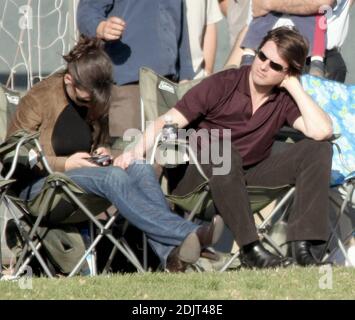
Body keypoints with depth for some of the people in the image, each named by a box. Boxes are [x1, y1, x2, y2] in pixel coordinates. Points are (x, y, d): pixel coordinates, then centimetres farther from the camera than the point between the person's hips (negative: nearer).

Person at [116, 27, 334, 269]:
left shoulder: (285, 100, 2)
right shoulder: (222, 85, -7)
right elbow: (169, 121, -13)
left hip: (248, 180, 4)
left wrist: (294, 86, -11)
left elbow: (322, 131, -16)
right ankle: (251, 249, -37)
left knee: (319, 150, -13)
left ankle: (301, 248, -26)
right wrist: (136, 152, -30)